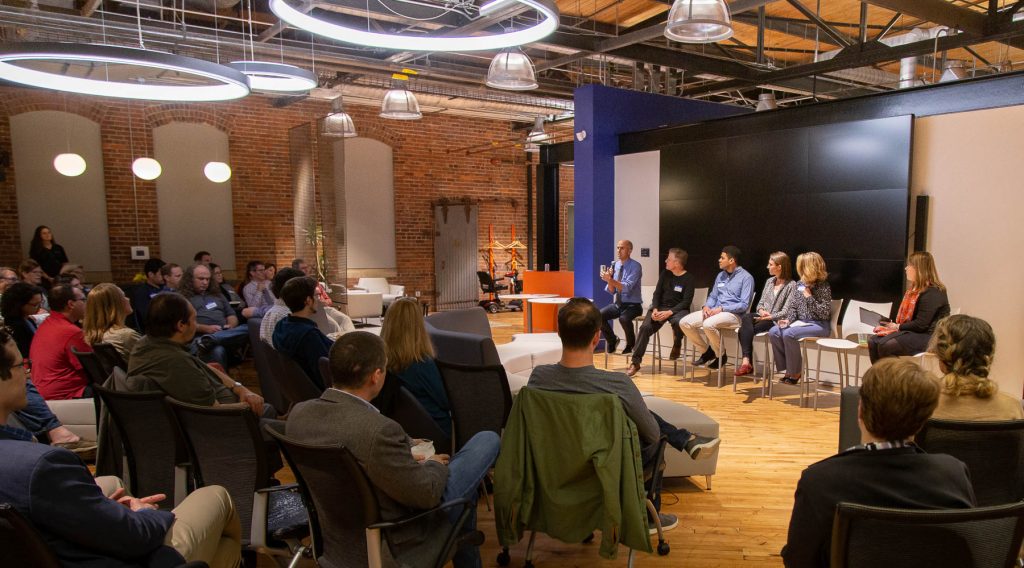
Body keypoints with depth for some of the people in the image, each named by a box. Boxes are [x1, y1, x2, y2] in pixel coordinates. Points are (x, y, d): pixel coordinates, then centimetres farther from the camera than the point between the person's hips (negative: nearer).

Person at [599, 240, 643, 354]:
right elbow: (611, 291, 3)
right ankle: (612, 340, 6)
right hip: (617, 304, 5)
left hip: (632, 305, -5)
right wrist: (609, 279, -17)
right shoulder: (614, 265, 5)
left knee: (624, 318, -36)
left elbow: (627, 288, -25)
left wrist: (610, 280, -35)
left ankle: (630, 344, -6)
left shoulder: (635, 266, -12)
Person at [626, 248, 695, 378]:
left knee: (678, 322, -39)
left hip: (678, 309, -3)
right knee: (645, 327, -22)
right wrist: (655, 309, -12)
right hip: (661, 307, 4)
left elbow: (686, 301, -12)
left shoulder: (688, 278, -6)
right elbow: (657, 293, 7)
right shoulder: (665, 273, 7)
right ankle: (635, 362, -16)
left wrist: (669, 312, -23)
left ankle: (677, 345, -5)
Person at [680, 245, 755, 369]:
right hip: (713, 311, 7)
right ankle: (706, 351, 5)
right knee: (684, 323, -12)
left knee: (708, 324, -37)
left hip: (733, 314, -7)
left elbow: (744, 305, -11)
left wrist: (721, 308, -19)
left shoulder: (746, 277, -4)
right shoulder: (720, 276, 18)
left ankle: (721, 355, -10)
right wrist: (706, 306, -1)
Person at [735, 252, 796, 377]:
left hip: (775, 320, -6)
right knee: (746, 317, -30)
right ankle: (747, 362, -38)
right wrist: (761, 311, -5)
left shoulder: (791, 285, -5)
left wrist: (770, 317, -19)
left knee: (744, 330, -27)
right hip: (762, 317, 6)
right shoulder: (769, 281, 17)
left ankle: (746, 362, -22)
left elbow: (786, 311, -11)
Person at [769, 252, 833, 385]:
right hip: (801, 322, 7)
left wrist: (809, 297, -19)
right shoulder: (800, 284, 8)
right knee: (773, 332, -17)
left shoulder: (823, 286, -10)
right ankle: (788, 369, -7)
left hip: (819, 325, -7)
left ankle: (795, 372, -13)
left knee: (789, 334, -31)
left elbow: (824, 314, -16)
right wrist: (788, 319, -7)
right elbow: (793, 306, 12)